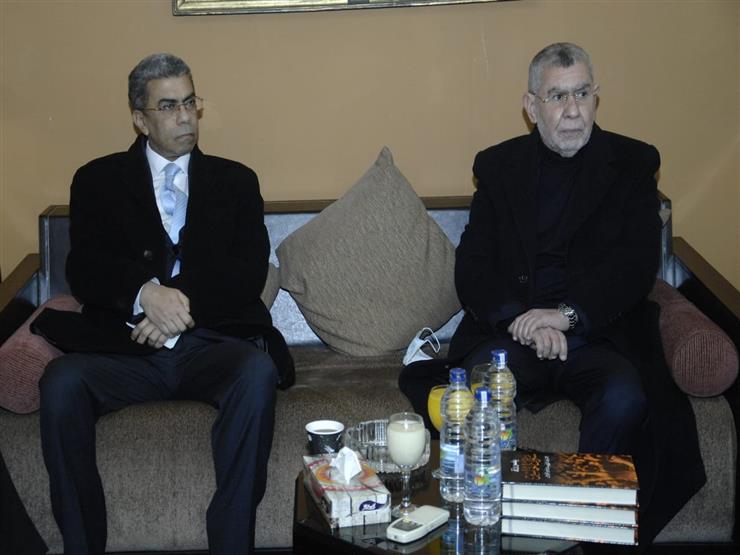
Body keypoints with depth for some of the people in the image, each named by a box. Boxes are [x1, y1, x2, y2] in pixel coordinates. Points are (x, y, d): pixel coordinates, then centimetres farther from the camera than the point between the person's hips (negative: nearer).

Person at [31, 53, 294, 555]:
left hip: (212, 342, 0)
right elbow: (83, 269, 1)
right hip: (125, 346, 0)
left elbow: (249, 274, 5)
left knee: (259, 373, -34)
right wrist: (146, 292, -20)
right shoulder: (98, 180, 16)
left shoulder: (235, 181, 18)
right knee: (61, 382, -31)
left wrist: (183, 302, -13)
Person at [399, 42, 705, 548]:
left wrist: (566, 314, -17)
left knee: (625, 397, -33)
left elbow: (637, 264, -3)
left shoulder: (633, 163, 9)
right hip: (511, 331, 1)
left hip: (601, 333, -1)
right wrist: (523, 319, -14)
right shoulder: (498, 165, 13)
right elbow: (472, 266, 5)